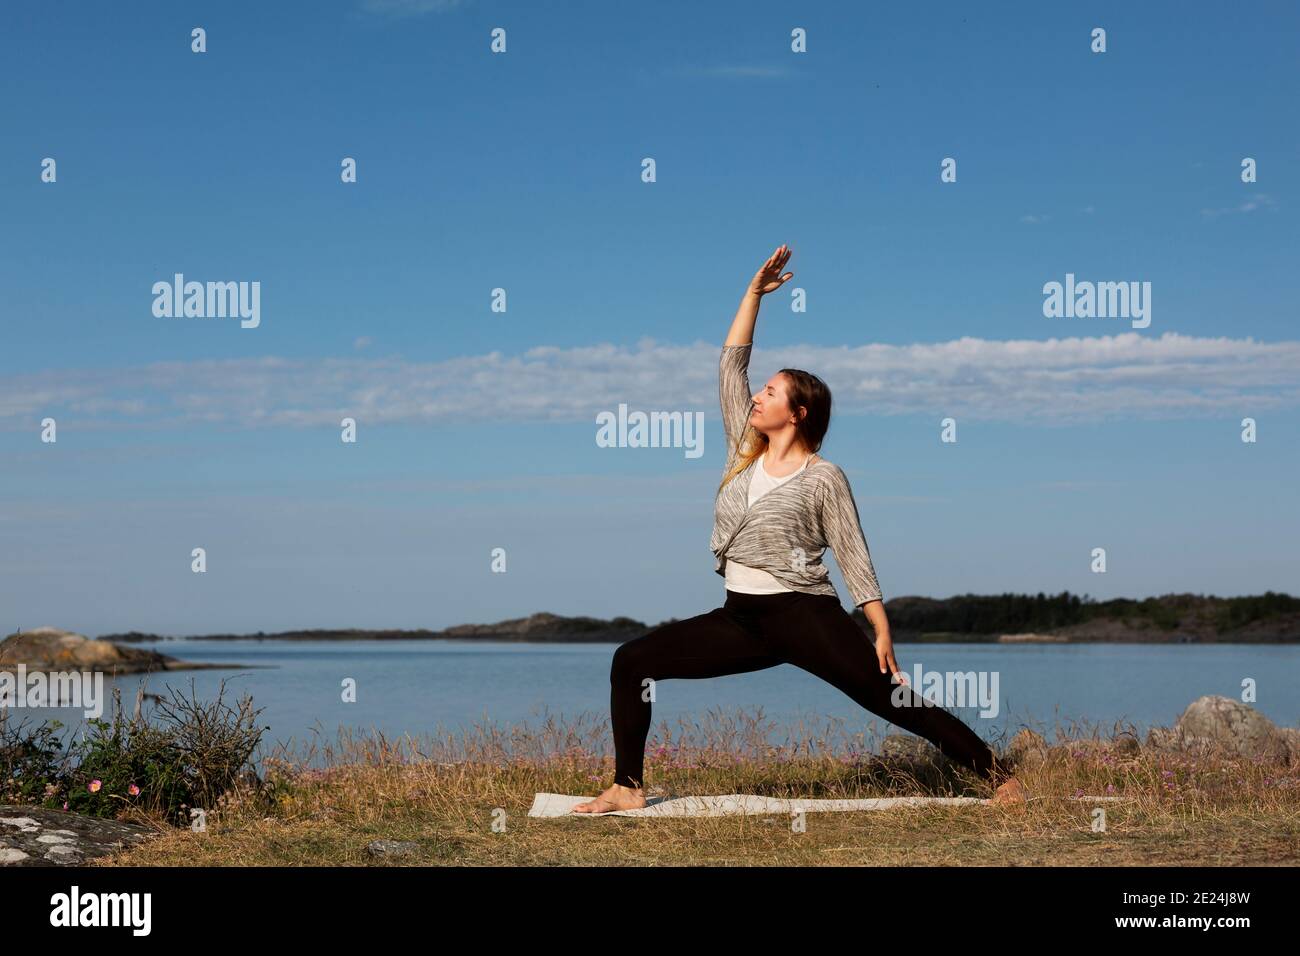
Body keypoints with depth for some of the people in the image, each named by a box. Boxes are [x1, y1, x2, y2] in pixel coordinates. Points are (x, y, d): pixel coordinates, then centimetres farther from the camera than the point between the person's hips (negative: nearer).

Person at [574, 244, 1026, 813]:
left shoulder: (823, 478, -4)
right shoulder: (744, 453, 11)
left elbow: (854, 560, -5)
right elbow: (731, 365, 11)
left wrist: (883, 637, -12)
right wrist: (755, 291, 9)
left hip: (806, 616, -6)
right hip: (741, 619, 6)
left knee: (894, 699, -10)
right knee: (632, 661, -5)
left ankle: (998, 776, -1)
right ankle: (628, 789, -2)